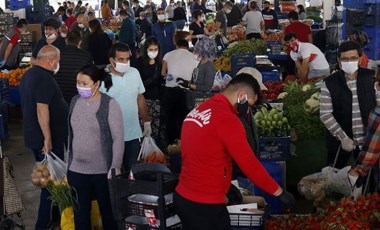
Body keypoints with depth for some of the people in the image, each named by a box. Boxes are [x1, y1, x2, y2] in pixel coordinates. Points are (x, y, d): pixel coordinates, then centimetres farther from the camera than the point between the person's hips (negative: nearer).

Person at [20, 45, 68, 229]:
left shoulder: (28, 74, 12)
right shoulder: (45, 78, -20)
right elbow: (42, 109, -28)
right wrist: (48, 138, -25)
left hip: (33, 136, 10)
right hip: (46, 138, -10)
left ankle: (54, 212, 35)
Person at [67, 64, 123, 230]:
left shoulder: (110, 104, -12)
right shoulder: (75, 101, 3)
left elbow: (118, 138, -12)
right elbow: (71, 134, 11)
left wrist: (115, 166, -17)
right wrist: (68, 161, 13)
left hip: (103, 170, -4)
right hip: (76, 169, 4)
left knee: (108, 210, 12)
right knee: (80, 211, 13)